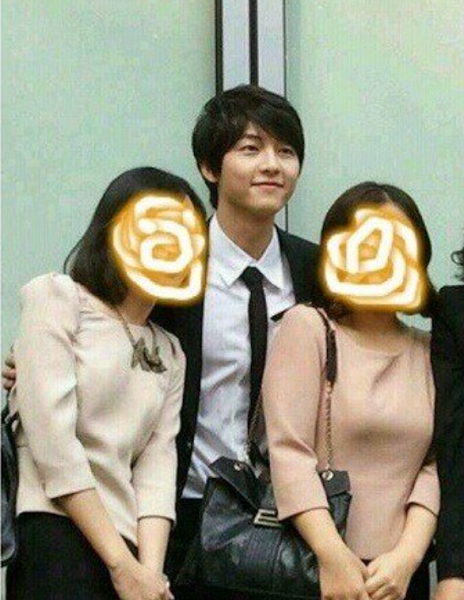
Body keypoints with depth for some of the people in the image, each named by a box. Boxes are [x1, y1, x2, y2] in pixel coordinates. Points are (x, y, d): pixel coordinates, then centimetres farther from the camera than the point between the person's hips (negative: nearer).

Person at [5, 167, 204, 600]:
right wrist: (123, 564, -10)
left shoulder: (171, 353, 21)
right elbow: (52, 441, -7)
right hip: (52, 534, -5)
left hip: (129, 550, 5)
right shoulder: (56, 296, 4)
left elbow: (157, 465, 8)